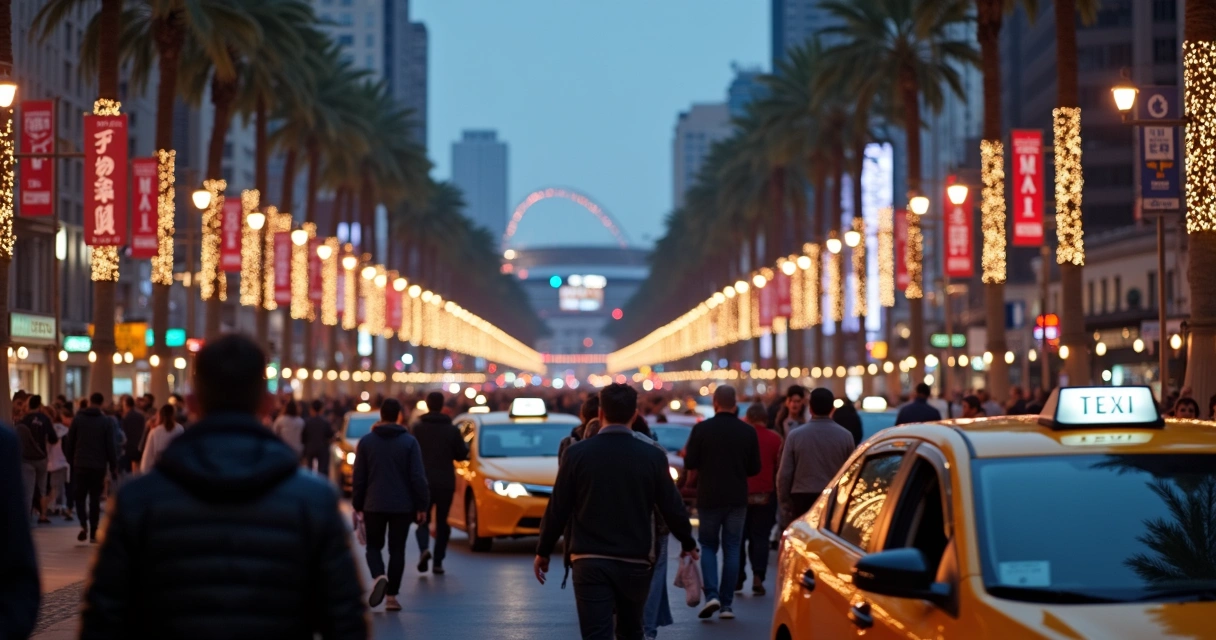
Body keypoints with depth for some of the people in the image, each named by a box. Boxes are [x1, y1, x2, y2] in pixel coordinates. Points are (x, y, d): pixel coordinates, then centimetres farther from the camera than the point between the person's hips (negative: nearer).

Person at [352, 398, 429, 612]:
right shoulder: (409, 442, -4)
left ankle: (379, 577, -16)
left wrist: (358, 505, 10)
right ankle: (392, 596, 7)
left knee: (374, 546, 13)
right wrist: (422, 506, -2)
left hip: (374, 505, 1)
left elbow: (358, 477, 2)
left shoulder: (366, 441, 1)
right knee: (397, 550, 8)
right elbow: (418, 477, -8)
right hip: (402, 506, -1)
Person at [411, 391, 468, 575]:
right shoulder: (452, 430, -3)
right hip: (446, 482, 1)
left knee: (423, 519, 10)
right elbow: (462, 455, 1)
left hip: (424, 482, -1)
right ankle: (438, 562, 6)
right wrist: (464, 445, 20)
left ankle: (424, 549, -18)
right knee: (442, 521, 11)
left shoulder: (418, 428, -6)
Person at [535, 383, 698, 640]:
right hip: (635, 562, 2)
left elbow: (557, 508, -3)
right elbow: (671, 506, 2)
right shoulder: (652, 456, -4)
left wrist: (543, 552, 10)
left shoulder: (577, 453, -6)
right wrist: (687, 543, 20)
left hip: (590, 561, -2)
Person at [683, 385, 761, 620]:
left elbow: (690, 464, -7)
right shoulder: (748, 431, -3)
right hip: (737, 499, 1)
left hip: (709, 497, -1)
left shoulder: (701, 429, -10)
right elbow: (754, 468, 2)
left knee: (708, 546, 12)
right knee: (732, 549, 8)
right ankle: (726, 604, 5)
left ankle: (711, 594, -7)